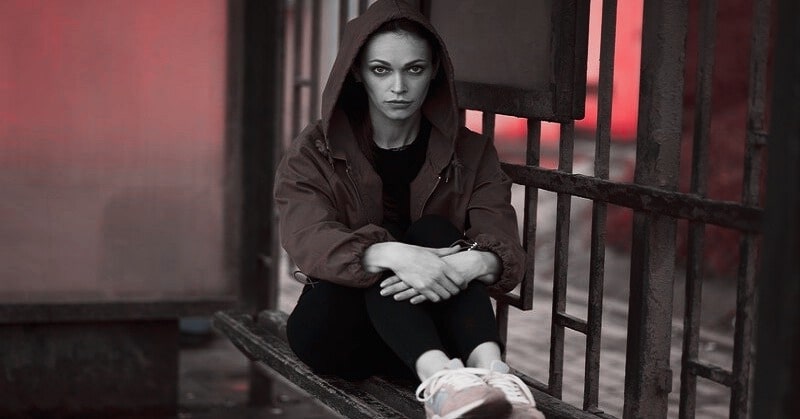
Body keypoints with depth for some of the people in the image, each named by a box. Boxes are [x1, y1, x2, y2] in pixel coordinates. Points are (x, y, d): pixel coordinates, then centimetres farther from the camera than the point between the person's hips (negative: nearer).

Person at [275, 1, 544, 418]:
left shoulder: (470, 153, 2)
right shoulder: (315, 153, -1)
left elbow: (506, 250, -13)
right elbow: (310, 242, -21)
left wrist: (473, 263, -39)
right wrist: (392, 255, -42)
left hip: (439, 332, 1)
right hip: (339, 329, -1)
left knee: (436, 232, -25)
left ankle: (488, 365, -49)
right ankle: (438, 377, -54)